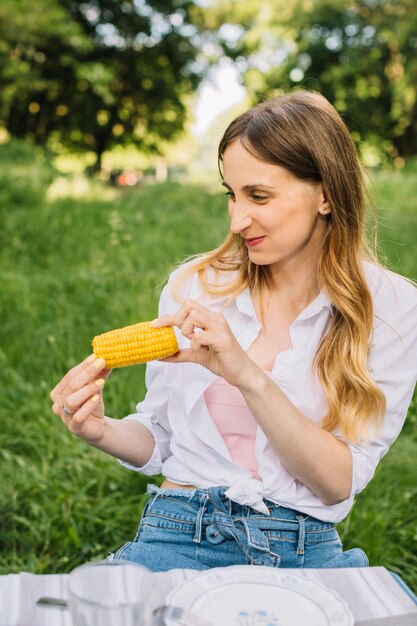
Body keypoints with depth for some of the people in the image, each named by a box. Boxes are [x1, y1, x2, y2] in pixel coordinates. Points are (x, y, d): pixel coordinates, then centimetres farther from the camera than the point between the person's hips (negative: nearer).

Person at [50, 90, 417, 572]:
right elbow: (159, 440, 9)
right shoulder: (195, 285, 0)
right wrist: (102, 430, -13)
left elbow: (341, 483, -9)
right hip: (182, 531, 0)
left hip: (307, 550, 1)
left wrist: (248, 376, -22)